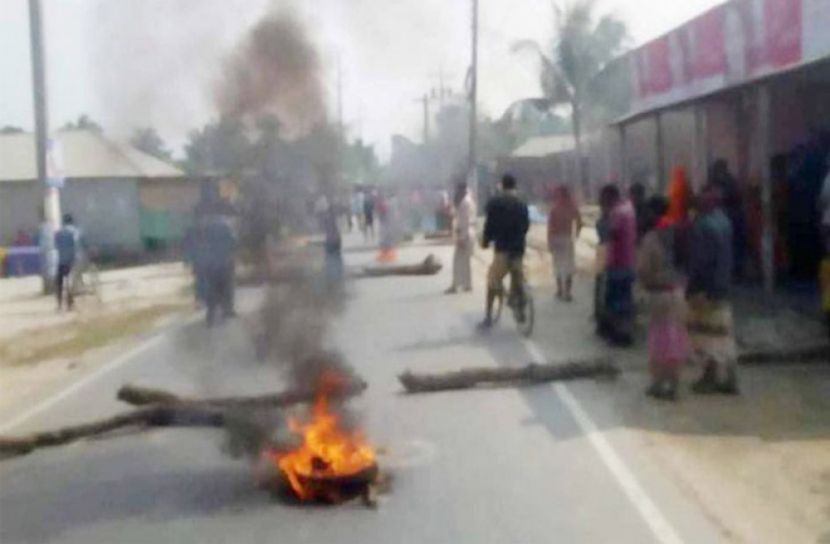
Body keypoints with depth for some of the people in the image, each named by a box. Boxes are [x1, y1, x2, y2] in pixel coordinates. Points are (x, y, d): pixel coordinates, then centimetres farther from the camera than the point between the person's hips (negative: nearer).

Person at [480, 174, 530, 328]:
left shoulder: (495, 202, -3)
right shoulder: (522, 204, 13)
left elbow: (490, 223, -5)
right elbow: (526, 225, 17)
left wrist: (486, 241, 9)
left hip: (503, 247, -4)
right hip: (519, 247, 5)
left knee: (493, 283, 2)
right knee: (518, 281, 19)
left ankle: (488, 316, -1)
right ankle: (520, 312, 21)